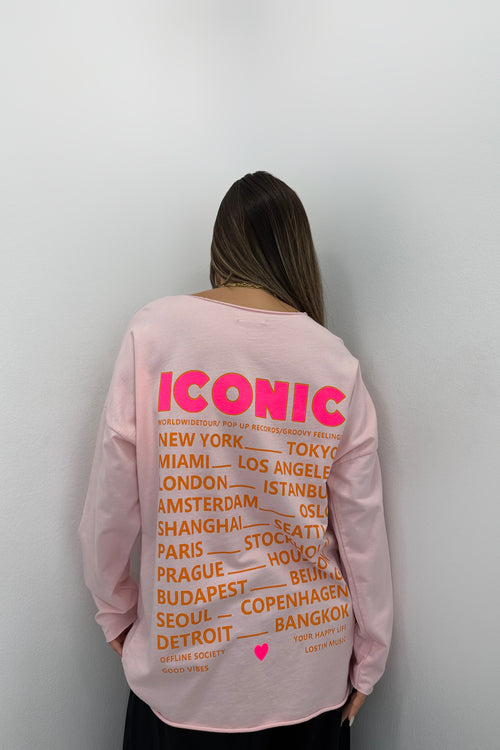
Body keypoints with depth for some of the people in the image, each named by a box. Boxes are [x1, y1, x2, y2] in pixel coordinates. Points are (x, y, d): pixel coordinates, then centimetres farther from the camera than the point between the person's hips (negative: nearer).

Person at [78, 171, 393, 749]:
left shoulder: (154, 331, -16)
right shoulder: (337, 362, -11)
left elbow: (112, 501, -12)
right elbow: (362, 527, -6)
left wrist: (115, 611, 7)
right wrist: (368, 661, 9)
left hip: (185, 669, -1)